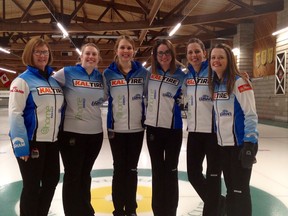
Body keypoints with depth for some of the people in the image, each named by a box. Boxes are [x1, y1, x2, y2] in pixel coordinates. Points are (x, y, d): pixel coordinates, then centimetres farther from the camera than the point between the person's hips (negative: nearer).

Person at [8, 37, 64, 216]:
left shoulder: (54, 80, 11)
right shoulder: (23, 80, -10)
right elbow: (15, 114, -16)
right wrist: (21, 145, -20)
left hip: (52, 141, 7)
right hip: (32, 142, -7)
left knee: (52, 180, 16)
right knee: (32, 186, 5)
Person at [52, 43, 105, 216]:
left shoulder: (101, 77, 6)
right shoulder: (67, 73, -9)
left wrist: (97, 102, 4)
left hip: (95, 132, 5)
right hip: (72, 132, -5)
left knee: (85, 174, 17)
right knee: (73, 175, 4)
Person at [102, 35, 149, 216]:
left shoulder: (143, 72, 0)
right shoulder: (108, 73, -2)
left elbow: (149, 96, 9)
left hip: (137, 127, 1)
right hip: (116, 128, -1)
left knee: (132, 169, 10)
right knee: (119, 169, 6)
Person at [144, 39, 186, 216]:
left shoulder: (181, 75, -4)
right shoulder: (150, 73, 3)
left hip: (173, 129, -2)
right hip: (153, 128, 3)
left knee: (171, 171, 6)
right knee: (157, 170, 11)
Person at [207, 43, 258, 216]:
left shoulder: (239, 82, -12)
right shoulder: (214, 84, 9)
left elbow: (251, 115, -15)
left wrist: (250, 143, -21)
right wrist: (216, 139, 16)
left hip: (240, 144, -7)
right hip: (223, 144, 7)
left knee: (240, 190, 2)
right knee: (230, 189, 16)